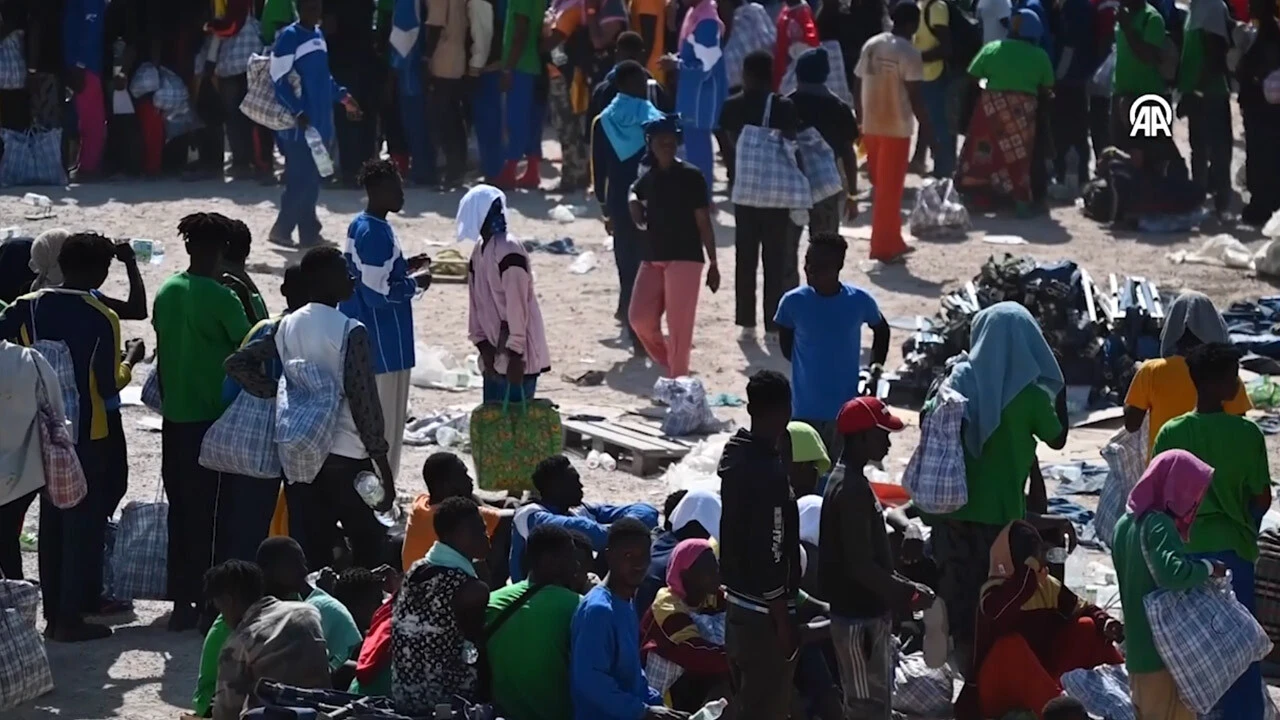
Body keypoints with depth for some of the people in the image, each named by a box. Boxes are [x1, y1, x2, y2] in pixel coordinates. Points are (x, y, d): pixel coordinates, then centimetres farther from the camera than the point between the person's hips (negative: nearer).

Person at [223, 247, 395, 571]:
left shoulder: (286, 327, 5)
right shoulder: (350, 332, -13)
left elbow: (237, 363, 4)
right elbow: (364, 401, -14)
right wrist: (382, 462, -9)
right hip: (347, 458, -5)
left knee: (310, 554, 7)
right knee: (369, 548, 5)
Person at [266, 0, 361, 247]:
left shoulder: (319, 35, 14)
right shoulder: (289, 37, -10)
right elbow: (279, 80, -14)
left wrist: (343, 96, 14)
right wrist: (297, 111, -20)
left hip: (320, 119, 8)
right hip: (299, 123, -8)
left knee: (311, 178, 9)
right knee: (301, 178, -8)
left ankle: (309, 233, 14)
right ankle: (281, 230, 1)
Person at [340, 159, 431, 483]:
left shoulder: (359, 226, 10)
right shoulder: (376, 234, -20)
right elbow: (379, 294, -23)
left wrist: (403, 267, 12)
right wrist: (415, 283, -9)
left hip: (362, 339, 10)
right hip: (382, 346, -10)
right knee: (385, 425, -2)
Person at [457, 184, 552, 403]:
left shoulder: (509, 252, -18)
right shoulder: (479, 251, 10)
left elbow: (517, 307, -20)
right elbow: (476, 304, 11)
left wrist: (515, 355, -20)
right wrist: (483, 345, 3)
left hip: (516, 355, -9)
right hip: (495, 352, 9)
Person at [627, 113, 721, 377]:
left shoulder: (691, 177, -6)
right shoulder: (647, 179, 9)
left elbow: (704, 223, -5)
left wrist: (713, 263, -5)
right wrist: (634, 201, 6)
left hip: (685, 257, -5)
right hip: (652, 257, 5)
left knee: (678, 324, -7)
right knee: (640, 318, 0)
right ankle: (666, 361, 23)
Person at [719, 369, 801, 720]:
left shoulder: (734, 455, 3)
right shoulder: (768, 473, -24)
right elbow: (769, 556, -23)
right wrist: (784, 621, -18)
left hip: (738, 599, 9)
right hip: (764, 611, -9)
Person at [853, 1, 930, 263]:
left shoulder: (870, 45, 6)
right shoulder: (909, 52, -13)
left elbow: (858, 87, 9)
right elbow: (914, 95, -15)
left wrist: (860, 119, 18)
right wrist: (925, 126, -7)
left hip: (871, 125, 6)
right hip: (896, 126, -6)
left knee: (880, 185, 17)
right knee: (890, 188, 1)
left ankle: (891, 241, 23)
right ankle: (885, 246, 4)